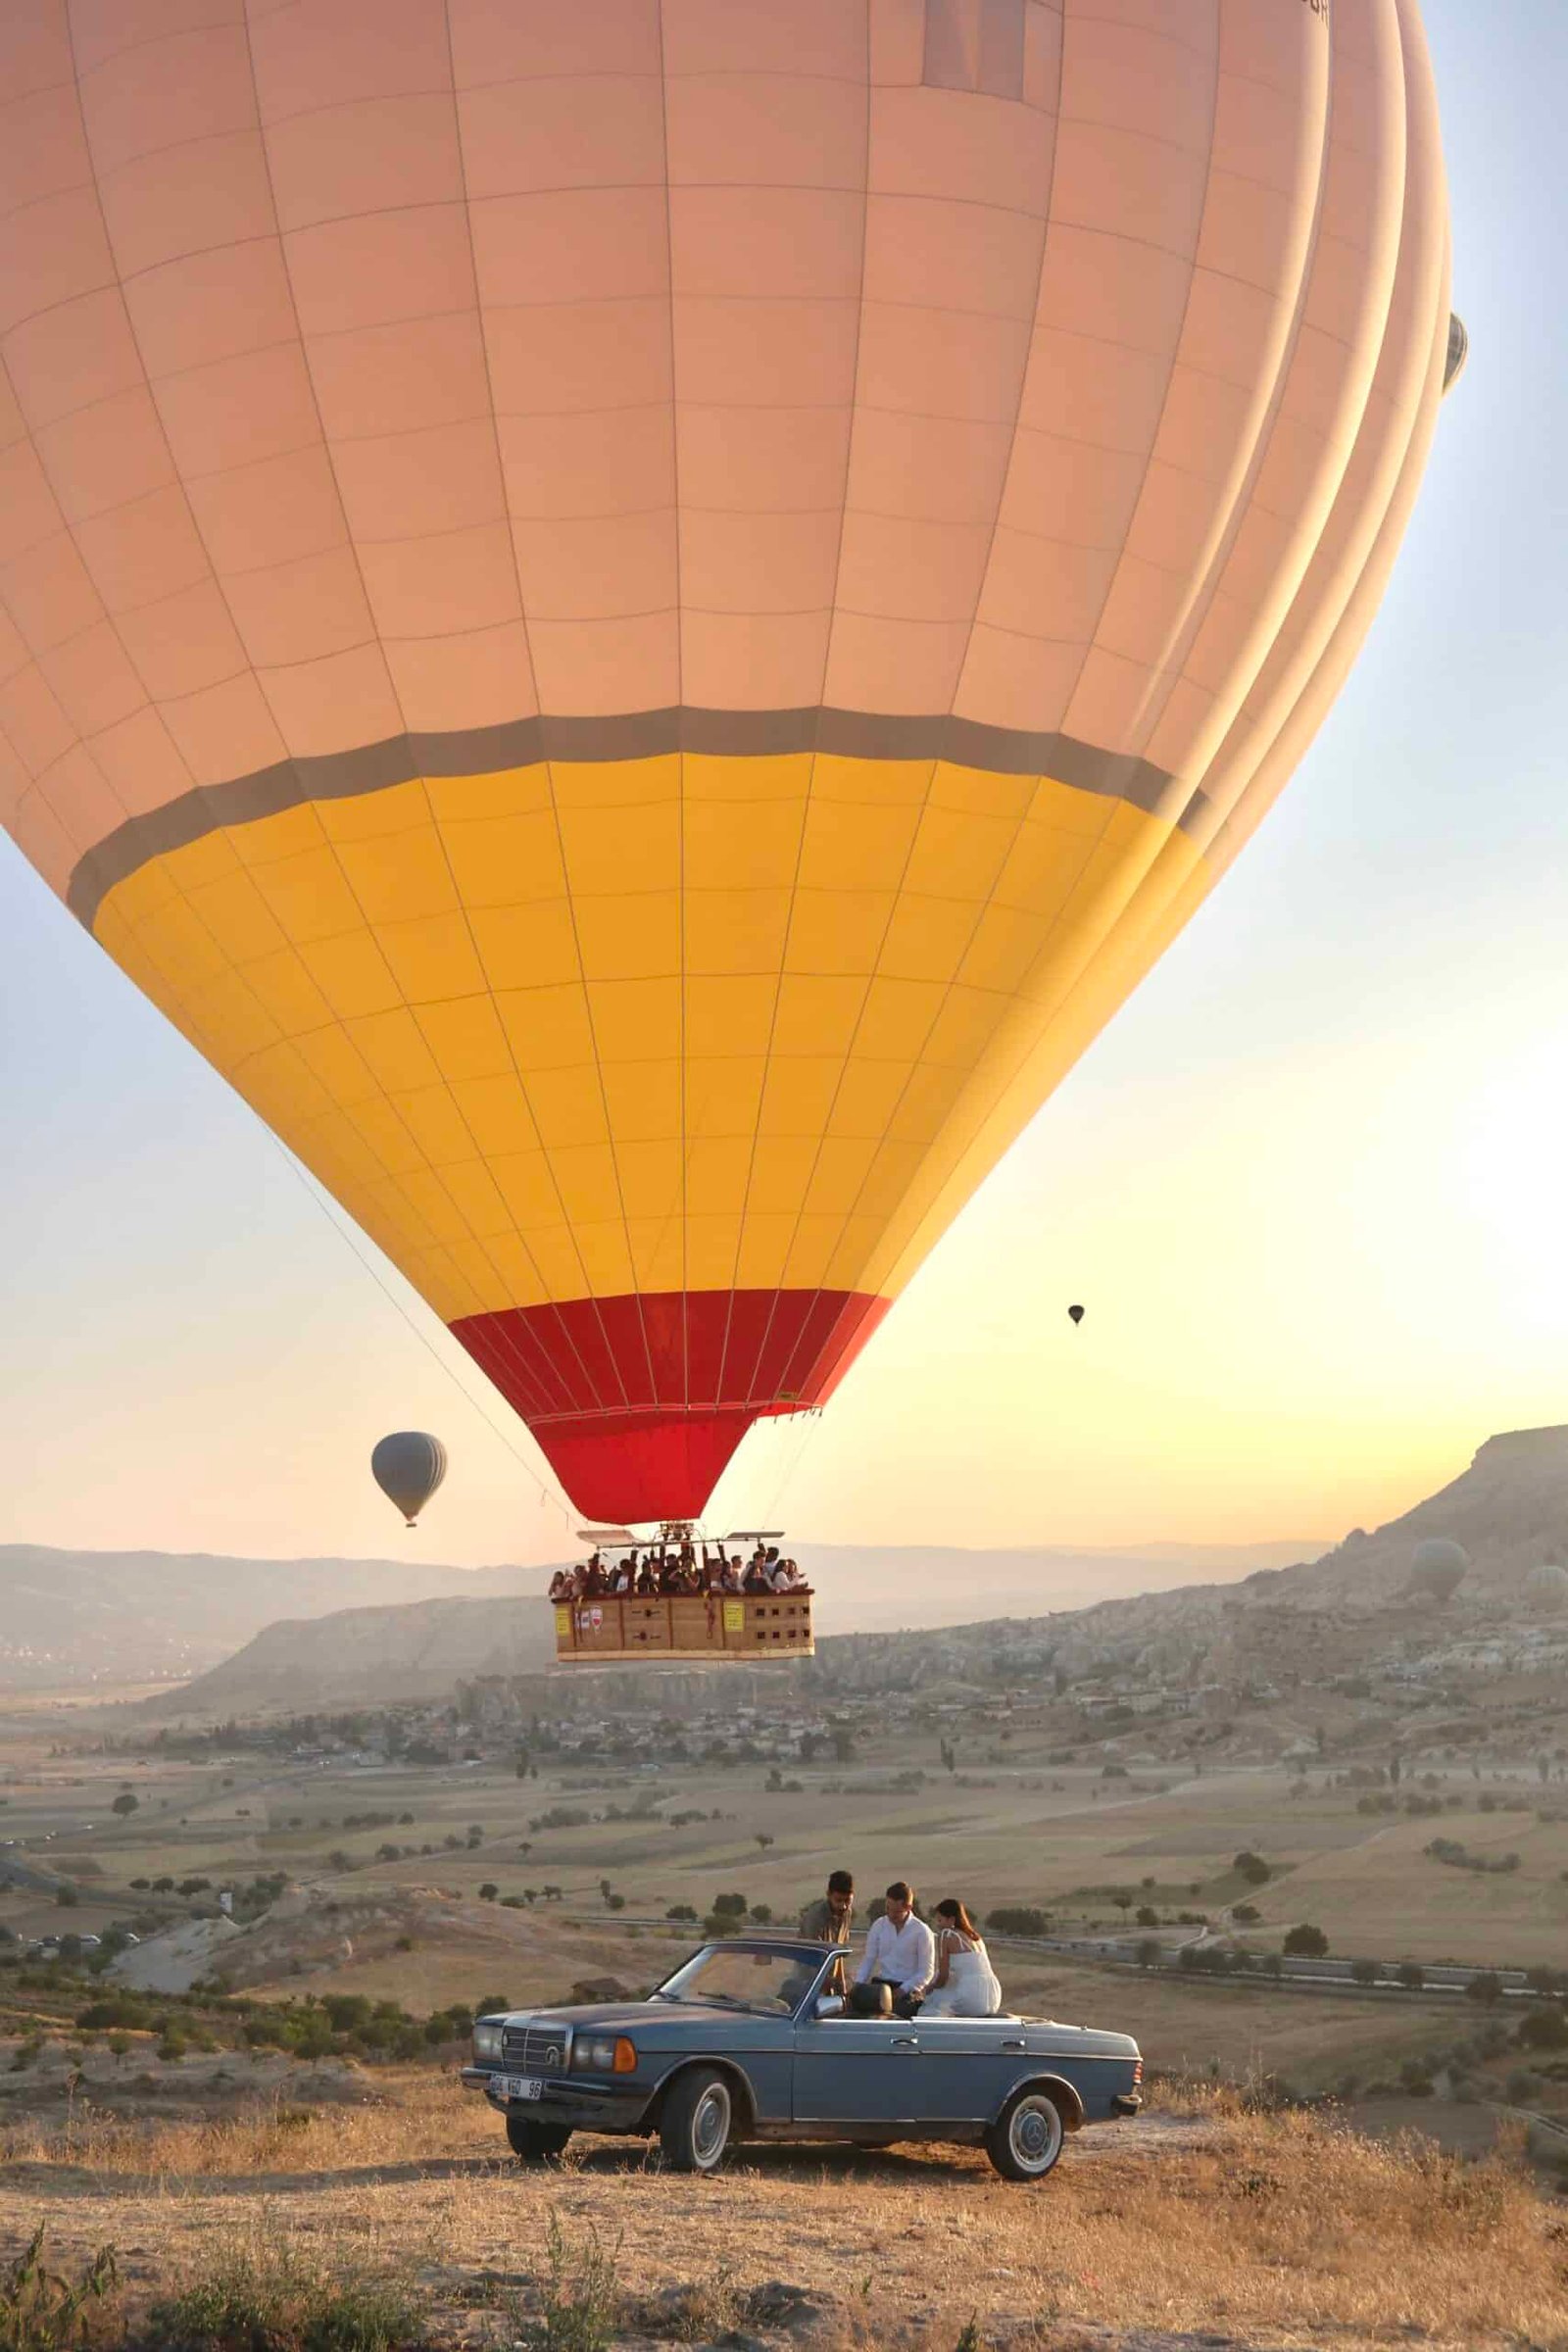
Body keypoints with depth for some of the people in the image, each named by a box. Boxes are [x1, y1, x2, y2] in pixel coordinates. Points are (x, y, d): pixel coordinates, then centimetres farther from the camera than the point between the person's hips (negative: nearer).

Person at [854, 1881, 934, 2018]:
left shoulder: (922, 1931, -4)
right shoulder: (879, 1925, 8)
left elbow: (926, 1972, -3)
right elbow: (868, 1959, 10)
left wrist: (902, 1990, -15)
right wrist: (858, 1984, -7)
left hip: (909, 1990, -3)